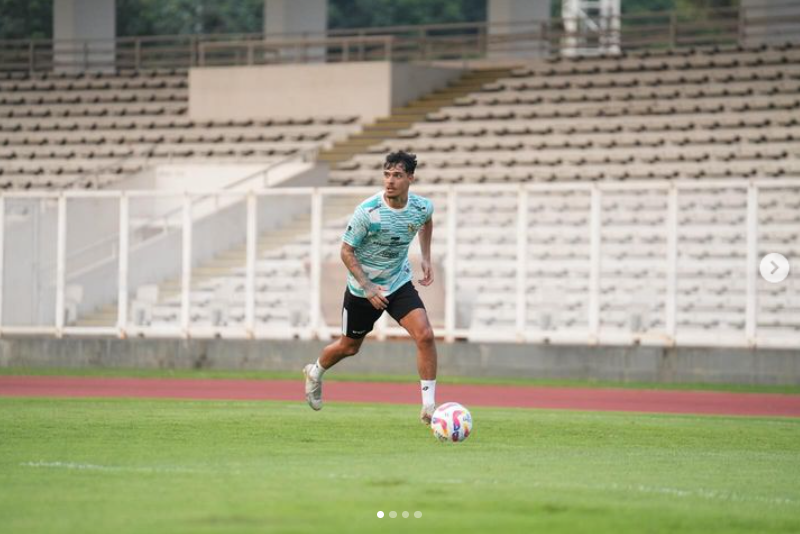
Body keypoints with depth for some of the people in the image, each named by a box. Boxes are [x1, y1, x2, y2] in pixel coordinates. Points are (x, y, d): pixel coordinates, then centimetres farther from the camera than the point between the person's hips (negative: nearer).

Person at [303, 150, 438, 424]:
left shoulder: (422, 206, -12)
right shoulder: (367, 211, -25)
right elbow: (346, 250, -15)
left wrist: (426, 258, 8)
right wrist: (368, 288, -22)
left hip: (399, 283, 2)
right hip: (362, 288, -2)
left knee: (425, 335, -19)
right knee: (349, 347, 15)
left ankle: (429, 406, -12)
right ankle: (315, 372, 49)